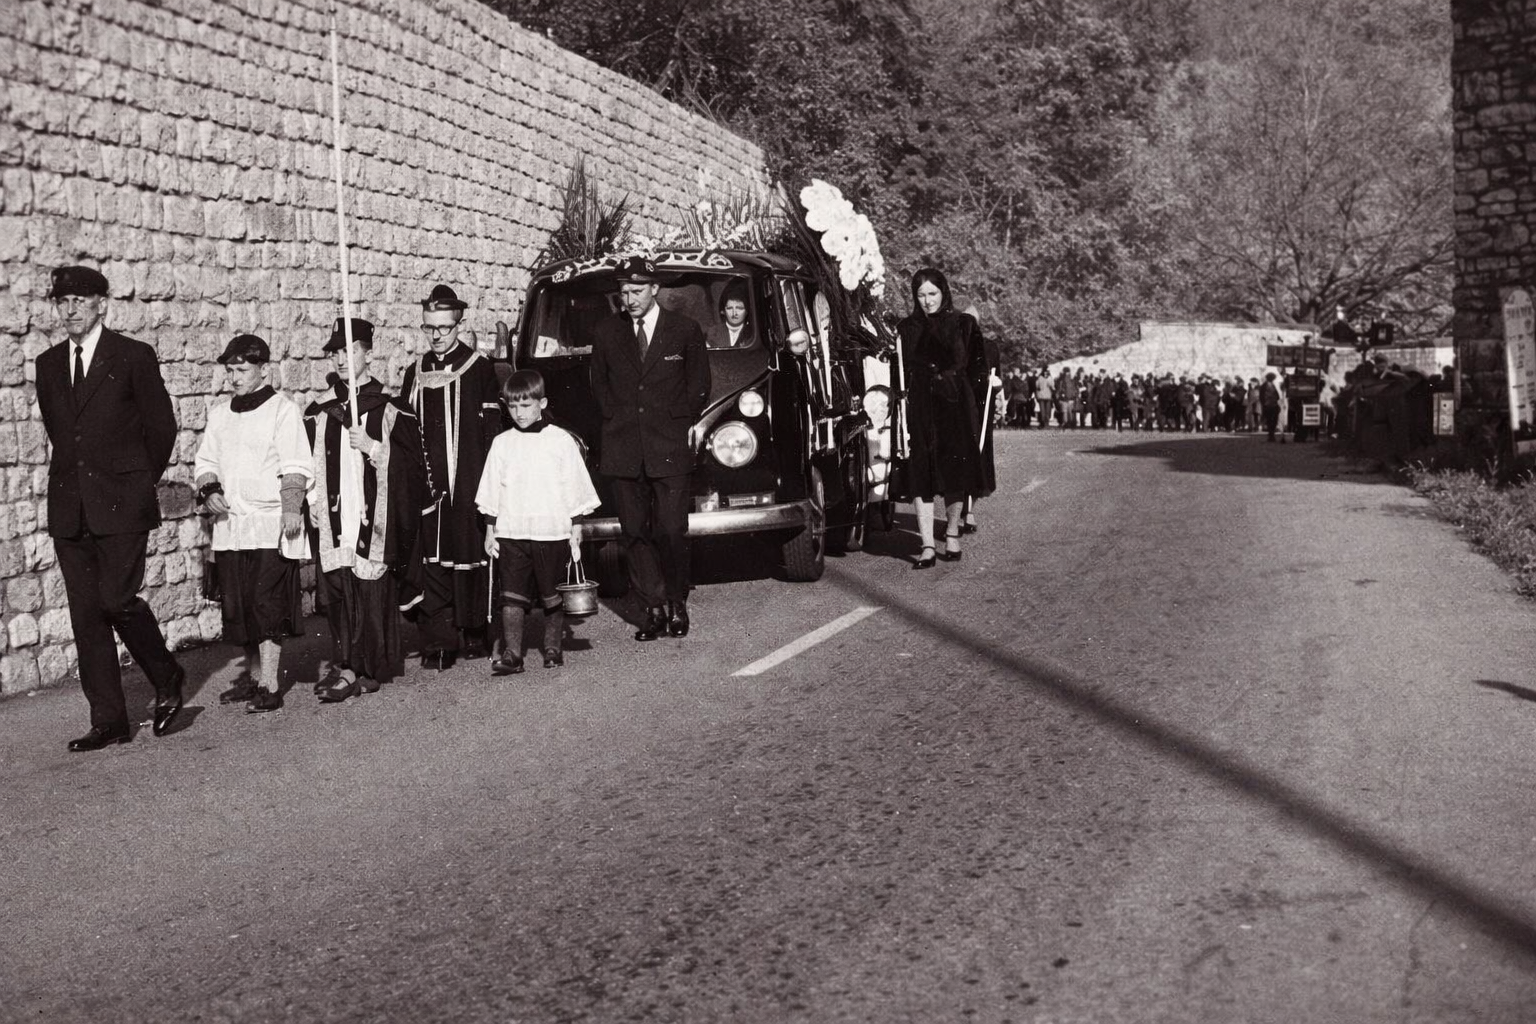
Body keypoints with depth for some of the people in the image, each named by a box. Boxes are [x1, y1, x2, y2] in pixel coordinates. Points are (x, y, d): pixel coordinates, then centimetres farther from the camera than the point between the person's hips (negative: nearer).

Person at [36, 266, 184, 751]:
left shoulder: (134, 357, -2)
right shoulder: (48, 365, 12)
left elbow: (161, 426, 3)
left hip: (122, 503, -5)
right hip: (70, 507, 5)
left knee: (117, 600, -13)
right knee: (86, 615, 3)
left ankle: (167, 678, 14)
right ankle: (108, 721, 9)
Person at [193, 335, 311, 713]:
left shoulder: (282, 409, -5)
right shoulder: (220, 413, 15)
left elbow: (295, 468, -11)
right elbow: (204, 461, 19)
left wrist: (291, 508, -23)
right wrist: (208, 489, -1)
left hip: (271, 525, -6)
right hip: (229, 523, 6)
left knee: (267, 604, -8)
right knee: (236, 605, 9)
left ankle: (271, 687, -4)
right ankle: (254, 677, 22)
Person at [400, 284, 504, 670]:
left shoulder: (479, 369, 1)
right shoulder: (415, 372, 13)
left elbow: (492, 429, -3)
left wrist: (488, 478, -9)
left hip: (467, 484, -3)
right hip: (426, 483, 3)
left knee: (469, 557, 2)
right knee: (431, 560, -2)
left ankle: (474, 632, 16)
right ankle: (438, 642, -1)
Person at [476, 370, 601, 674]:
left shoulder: (561, 441, 0)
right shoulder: (502, 444, 7)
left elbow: (575, 490, 3)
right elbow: (491, 492, 10)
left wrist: (576, 529, 1)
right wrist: (490, 531, 7)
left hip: (552, 531, -2)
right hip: (511, 532, 2)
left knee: (553, 597, 6)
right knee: (511, 595, -2)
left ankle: (552, 648, 19)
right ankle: (511, 654, -1)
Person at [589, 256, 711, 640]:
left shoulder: (685, 330, 4)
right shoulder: (605, 334, 9)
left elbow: (699, 386, 11)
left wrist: (679, 426, 5)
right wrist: (615, 419, 9)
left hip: (670, 449, -2)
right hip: (623, 451, 2)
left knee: (671, 532, -4)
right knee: (635, 533, 1)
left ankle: (677, 604, 11)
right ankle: (654, 607, 8)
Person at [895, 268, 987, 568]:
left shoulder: (963, 325, 7)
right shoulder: (906, 329, 10)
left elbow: (978, 369, 7)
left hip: (956, 408, 0)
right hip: (920, 407, 0)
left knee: (955, 474, 2)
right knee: (921, 476, -8)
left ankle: (952, 535, 21)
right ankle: (928, 546, -9)